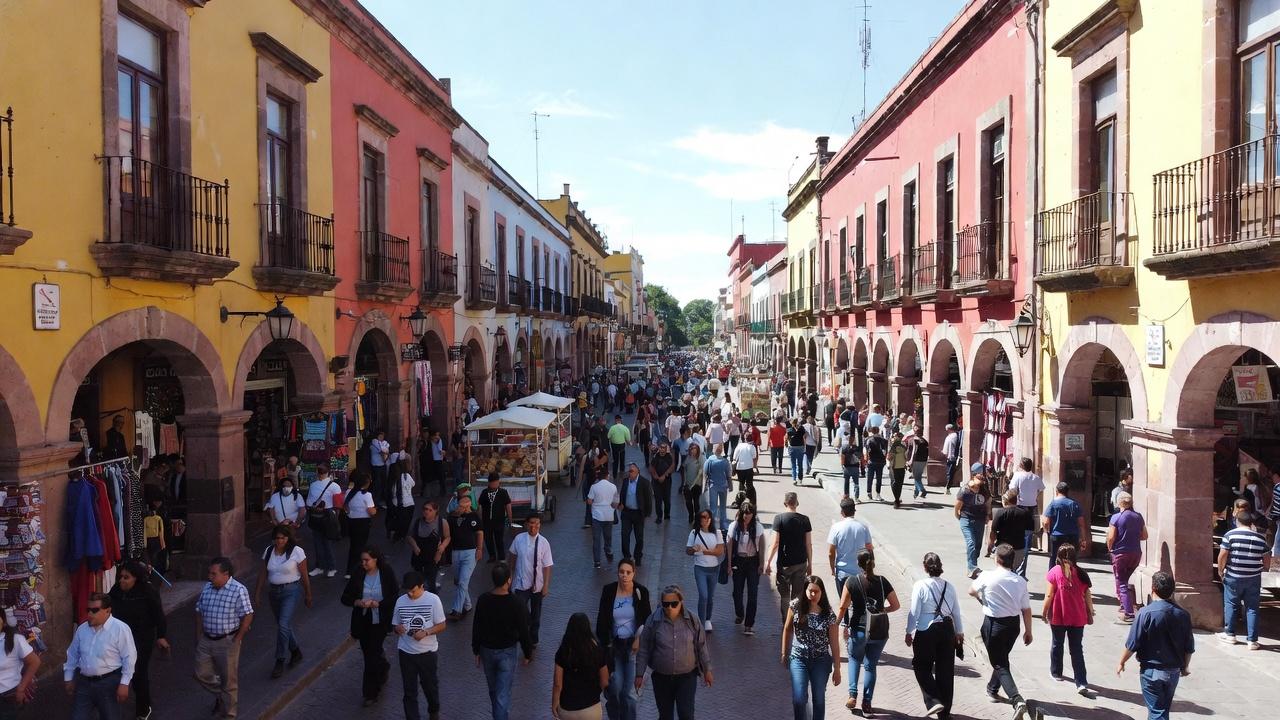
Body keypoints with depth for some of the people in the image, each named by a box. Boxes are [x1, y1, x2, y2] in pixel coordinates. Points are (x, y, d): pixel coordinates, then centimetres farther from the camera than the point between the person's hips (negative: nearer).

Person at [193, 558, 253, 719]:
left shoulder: (238, 590, -17)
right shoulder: (207, 588, 2)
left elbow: (247, 616, -17)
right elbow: (199, 611, 12)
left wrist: (237, 639, -15)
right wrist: (199, 634, 8)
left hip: (227, 641, -6)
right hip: (206, 640, 6)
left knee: (229, 679, 6)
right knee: (202, 674, 12)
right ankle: (220, 695, 39)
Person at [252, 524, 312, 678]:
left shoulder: (297, 552, -11)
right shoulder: (268, 551, 3)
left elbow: (304, 575, -5)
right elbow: (263, 574, 8)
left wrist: (308, 595, -1)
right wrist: (257, 594, 5)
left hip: (292, 591, -6)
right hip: (274, 591, 6)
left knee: (283, 624, -15)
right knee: (283, 625, 15)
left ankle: (280, 662, -5)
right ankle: (296, 651, 37)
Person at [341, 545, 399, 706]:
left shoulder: (387, 574, -11)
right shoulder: (358, 575, -4)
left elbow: (394, 598, -10)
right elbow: (345, 597, -2)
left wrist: (376, 604, -23)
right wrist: (358, 602, -20)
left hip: (379, 621, -4)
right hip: (362, 621, 4)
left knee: (372, 656, -5)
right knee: (369, 653, 17)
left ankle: (370, 693, 10)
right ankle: (383, 669, 49)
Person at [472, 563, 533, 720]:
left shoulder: (483, 600, -13)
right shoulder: (516, 603, -23)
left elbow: (476, 628, -3)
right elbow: (523, 631, -14)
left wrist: (476, 650, 11)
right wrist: (528, 653, 1)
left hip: (487, 650, 4)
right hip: (507, 652, -4)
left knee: (493, 688, 25)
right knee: (503, 692, 3)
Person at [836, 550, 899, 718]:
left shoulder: (852, 583, -10)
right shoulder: (883, 582, -5)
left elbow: (843, 607, -11)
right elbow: (895, 605, 0)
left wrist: (844, 626, 2)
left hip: (859, 631, -1)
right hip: (880, 633, 1)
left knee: (854, 659, 23)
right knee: (871, 665, 14)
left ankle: (853, 696, 10)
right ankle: (867, 704, 13)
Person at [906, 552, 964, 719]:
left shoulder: (920, 586, -13)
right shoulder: (949, 587, 0)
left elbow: (914, 612, -11)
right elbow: (956, 613, 7)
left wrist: (909, 632, 1)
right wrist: (959, 632, 21)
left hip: (926, 632, -4)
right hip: (947, 630, 4)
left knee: (922, 668, 13)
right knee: (945, 670, 13)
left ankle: (934, 701, -3)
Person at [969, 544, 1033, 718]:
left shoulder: (987, 577, -15)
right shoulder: (1020, 581, -6)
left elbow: (971, 591, 4)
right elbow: (1026, 609, -2)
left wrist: (982, 598, 24)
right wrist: (1028, 631, 10)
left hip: (993, 624, -5)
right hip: (1013, 624, 5)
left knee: (1000, 664, -1)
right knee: (1002, 658, 26)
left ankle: (1017, 700, -18)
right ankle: (993, 689, 44)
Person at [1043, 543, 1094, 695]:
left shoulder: (1054, 572, -12)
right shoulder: (1080, 573, -4)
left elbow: (1049, 595, -12)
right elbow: (1087, 596, 0)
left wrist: (1045, 613, 0)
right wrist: (1090, 613, 14)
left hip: (1058, 617, -2)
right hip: (1078, 618, 2)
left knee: (1057, 644, 19)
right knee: (1077, 649, 5)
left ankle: (1056, 672, 35)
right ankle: (1081, 683, -2)